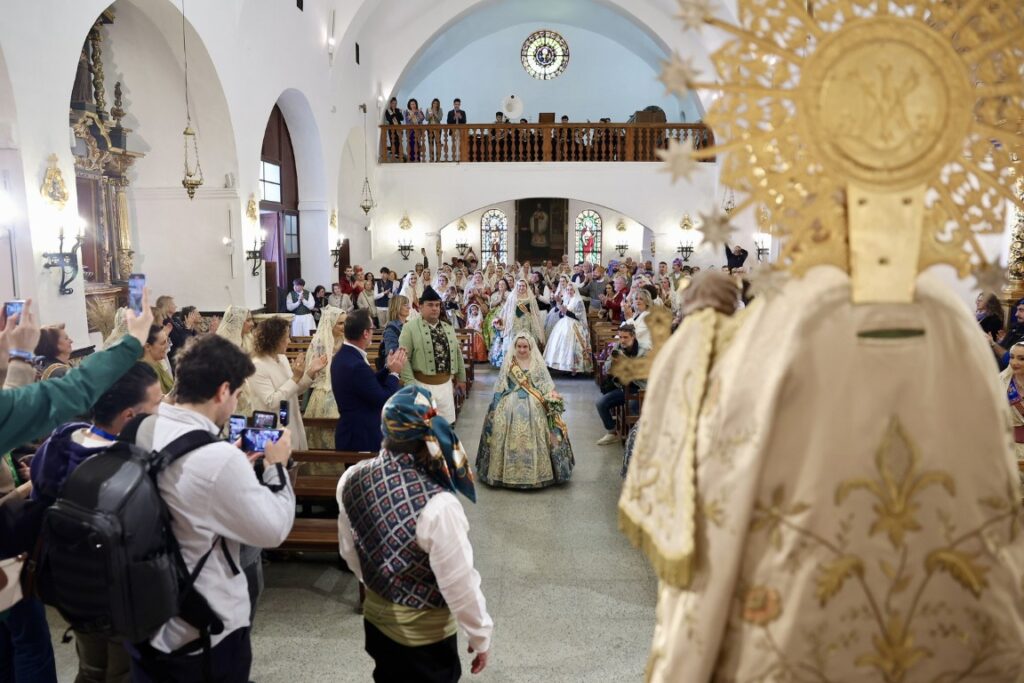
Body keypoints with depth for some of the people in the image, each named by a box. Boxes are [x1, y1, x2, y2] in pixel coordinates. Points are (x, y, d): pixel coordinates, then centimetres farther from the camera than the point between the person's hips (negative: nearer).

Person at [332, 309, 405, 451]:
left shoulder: (344, 355, 4)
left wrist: (388, 368, 4)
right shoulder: (356, 365, -27)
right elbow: (385, 400, -20)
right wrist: (394, 372, -8)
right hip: (361, 438, -10)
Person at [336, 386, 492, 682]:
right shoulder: (437, 505, -35)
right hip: (424, 633, -5)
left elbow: (348, 550, 2)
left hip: (375, 616, 6)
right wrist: (481, 636, -7)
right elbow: (459, 583, -24)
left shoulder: (352, 479, -15)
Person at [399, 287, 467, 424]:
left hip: (446, 384, 5)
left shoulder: (448, 328, 12)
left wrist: (461, 378, 16)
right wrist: (410, 384, -18)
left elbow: (457, 353, 17)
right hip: (422, 385, -5)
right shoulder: (410, 328, -7)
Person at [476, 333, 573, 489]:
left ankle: (536, 470, 6)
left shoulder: (537, 362, 4)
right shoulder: (508, 363, 5)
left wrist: (552, 401, -11)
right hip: (511, 405, 0)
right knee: (511, 437, -3)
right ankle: (509, 471, 8)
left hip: (534, 406, 0)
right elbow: (500, 387, 8)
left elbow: (547, 385, 2)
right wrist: (496, 404, 0)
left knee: (534, 437, -5)